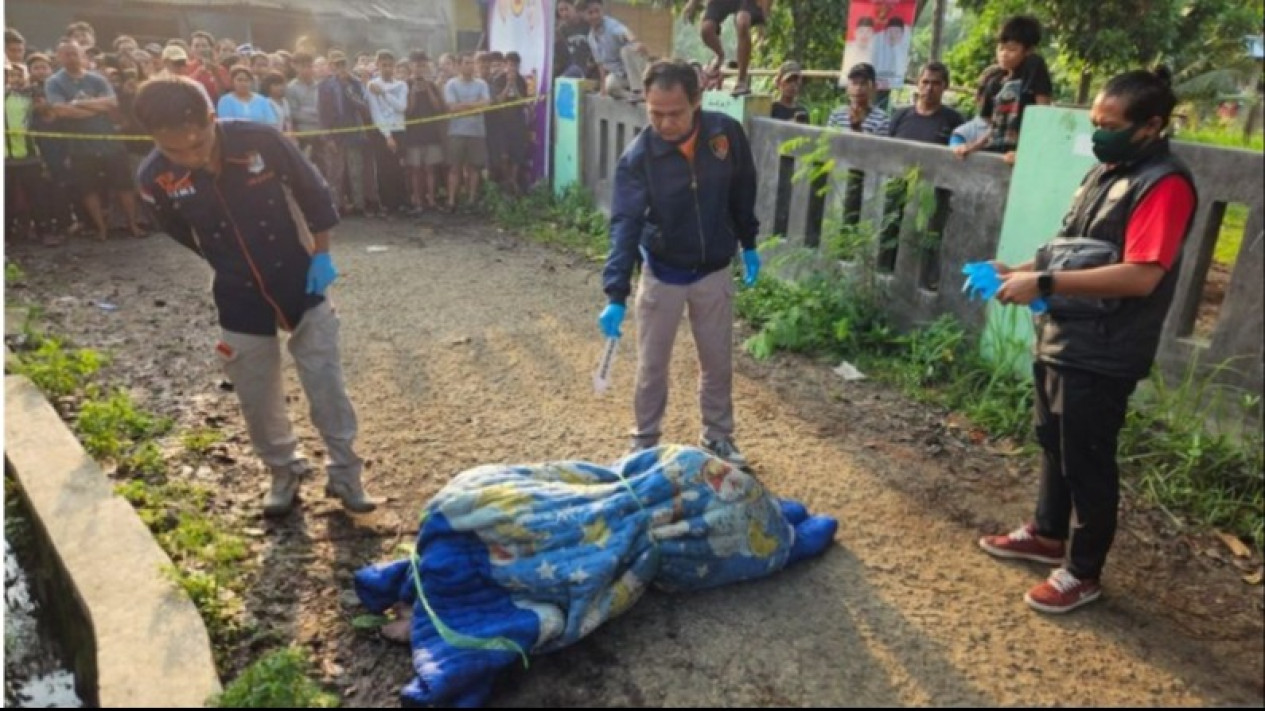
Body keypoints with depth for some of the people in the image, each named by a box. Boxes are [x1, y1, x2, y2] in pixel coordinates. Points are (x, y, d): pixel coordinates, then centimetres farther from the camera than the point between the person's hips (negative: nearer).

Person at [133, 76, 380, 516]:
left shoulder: (261, 141, -22)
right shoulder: (155, 179, -17)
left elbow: (314, 195, -6)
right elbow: (183, 237, 4)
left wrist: (321, 255, -5)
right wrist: (231, 272, 9)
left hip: (300, 283, -1)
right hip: (240, 300, 2)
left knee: (326, 385, 4)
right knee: (257, 398, 10)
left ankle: (345, 473, 20)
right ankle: (284, 471, 34)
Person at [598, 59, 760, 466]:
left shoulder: (727, 134, -13)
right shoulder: (638, 156, -20)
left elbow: (742, 192, 3)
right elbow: (625, 225, -27)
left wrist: (748, 244, 10)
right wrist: (616, 295, -35)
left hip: (714, 272, 2)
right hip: (661, 274, -2)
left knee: (718, 362, 13)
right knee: (651, 367, 9)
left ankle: (718, 438, 33)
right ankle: (645, 443, 28)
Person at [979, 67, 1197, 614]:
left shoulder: (1164, 184, -17)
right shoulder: (1106, 171, 12)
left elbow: (1140, 276, -27)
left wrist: (1044, 284, -28)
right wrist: (1022, 270, 2)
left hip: (1101, 356, -9)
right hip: (1058, 339, 9)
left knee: (1088, 462, 4)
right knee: (1053, 444, 21)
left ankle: (1084, 572, 20)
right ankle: (1047, 534, 40)